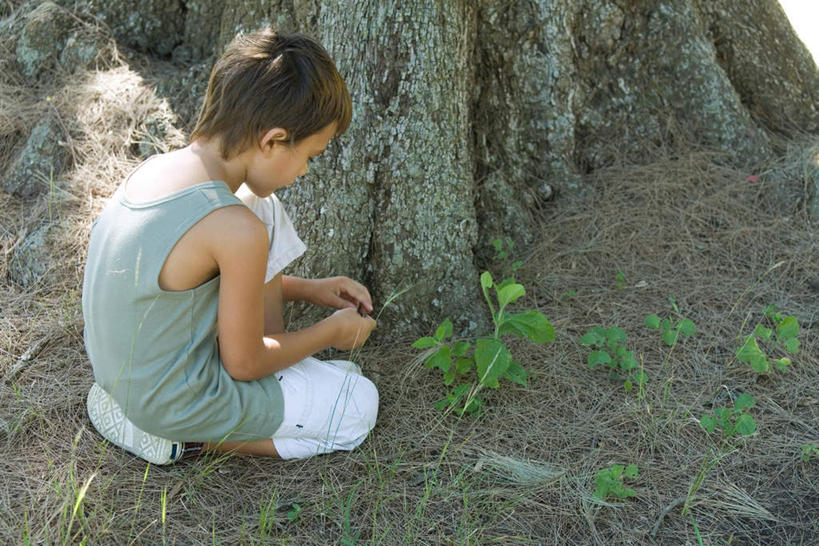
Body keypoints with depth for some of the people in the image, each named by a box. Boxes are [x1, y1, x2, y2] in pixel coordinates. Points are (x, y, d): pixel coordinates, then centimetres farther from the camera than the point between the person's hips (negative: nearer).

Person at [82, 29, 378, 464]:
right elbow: (244, 364, -16)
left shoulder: (156, 168, -3)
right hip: (176, 403, -8)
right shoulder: (236, 231, -29)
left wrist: (307, 289, 15)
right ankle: (185, 439, 2)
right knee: (359, 404, 8)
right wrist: (331, 332, 1)